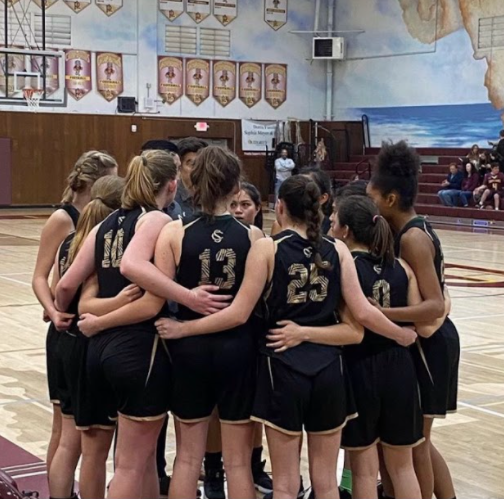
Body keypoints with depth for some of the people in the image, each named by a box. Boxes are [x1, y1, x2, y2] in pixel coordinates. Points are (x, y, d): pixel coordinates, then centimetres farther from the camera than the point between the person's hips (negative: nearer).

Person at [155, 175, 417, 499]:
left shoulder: (267, 248, -7)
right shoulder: (337, 250, 2)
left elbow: (239, 314, -10)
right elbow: (362, 313, -1)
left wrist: (183, 328, -2)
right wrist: (401, 334, 15)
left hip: (283, 368, -3)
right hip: (328, 368, 3)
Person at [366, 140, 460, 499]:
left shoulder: (412, 237, -20)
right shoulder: (411, 231, 8)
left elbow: (435, 305, -27)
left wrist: (382, 313, -36)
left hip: (429, 344, -9)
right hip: (423, 341, 9)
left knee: (414, 439, 3)